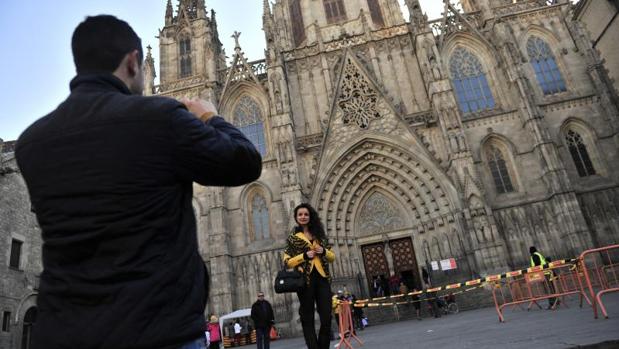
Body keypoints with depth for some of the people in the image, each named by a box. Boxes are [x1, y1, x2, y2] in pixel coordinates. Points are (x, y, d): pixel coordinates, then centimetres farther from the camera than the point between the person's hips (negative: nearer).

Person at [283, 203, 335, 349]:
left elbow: (332, 257, 18)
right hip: (305, 280, -3)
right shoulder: (292, 238, 6)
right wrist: (305, 255, -12)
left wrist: (323, 251, -4)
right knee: (308, 319, 2)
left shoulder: (319, 234, 15)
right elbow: (287, 262, 1)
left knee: (326, 318, 1)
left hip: (322, 278, 3)